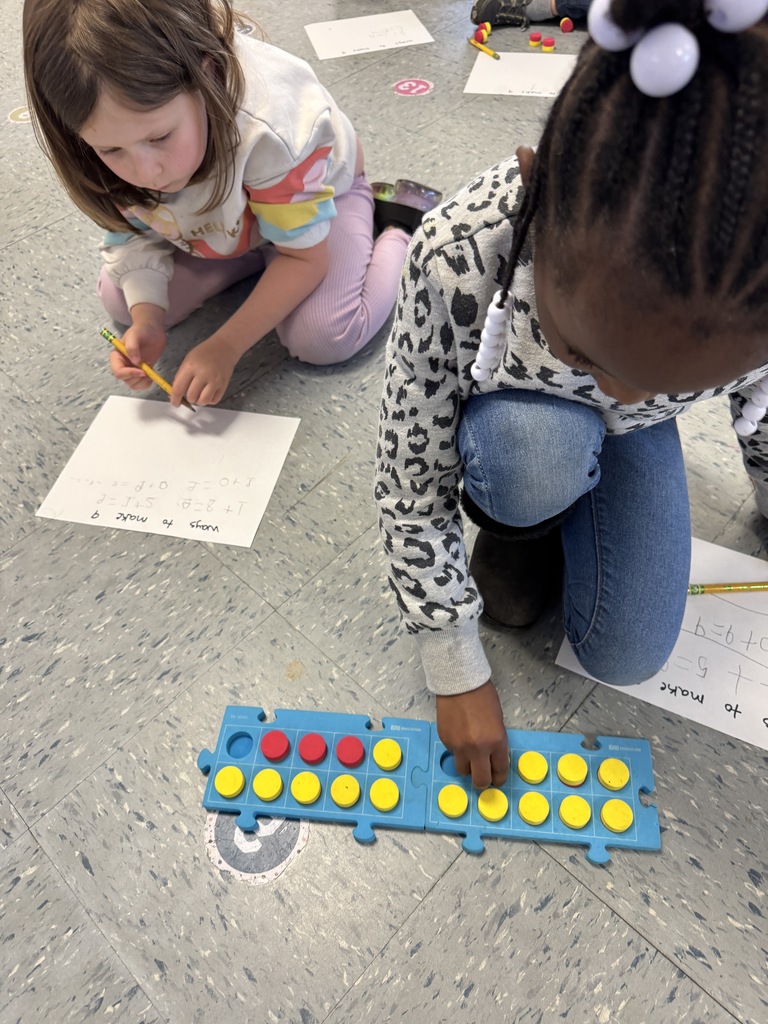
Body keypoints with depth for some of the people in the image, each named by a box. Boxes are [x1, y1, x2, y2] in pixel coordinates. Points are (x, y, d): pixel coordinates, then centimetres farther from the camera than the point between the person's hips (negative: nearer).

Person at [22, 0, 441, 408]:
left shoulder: (270, 128, -42)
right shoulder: (111, 132, -29)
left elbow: (304, 257, -31)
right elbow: (132, 233, -12)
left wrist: (225, 347, -36)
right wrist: (146, 318, -32)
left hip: (313, 198, -4)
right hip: (212, 218, 5)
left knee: (322, 339, -28)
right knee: (120, 301, -5)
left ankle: (400, 226, -1)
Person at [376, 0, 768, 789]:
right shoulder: (458, 259, -40)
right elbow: (411, 494, -28)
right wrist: (458, 676, -19)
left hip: (634, 432, 2)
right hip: (509, 417, -1)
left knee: (626, 658, -6)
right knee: (532, 456, -38)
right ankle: (516, 522, -1)